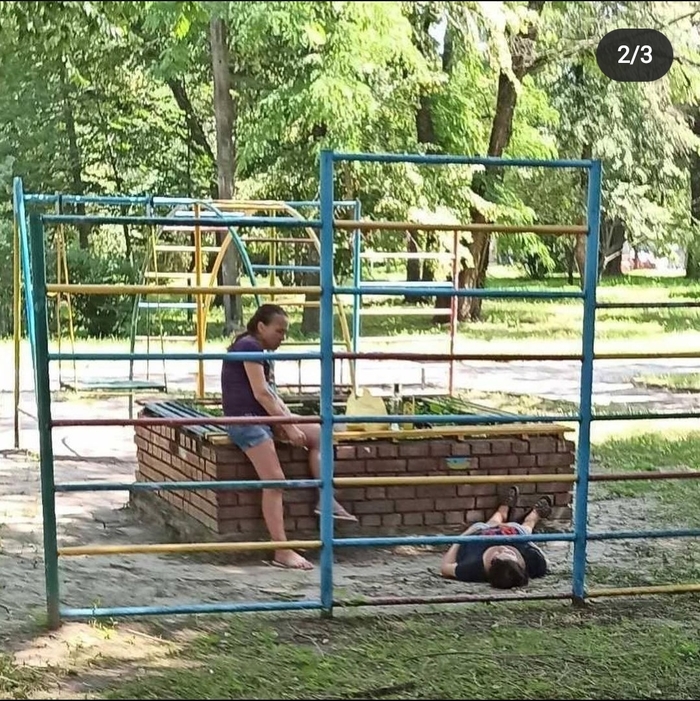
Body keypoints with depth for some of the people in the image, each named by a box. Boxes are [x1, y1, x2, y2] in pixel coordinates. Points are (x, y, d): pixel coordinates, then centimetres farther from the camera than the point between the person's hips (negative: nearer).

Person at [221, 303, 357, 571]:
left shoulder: (259, 352, 19)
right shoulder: (249, 346, -11)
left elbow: (271, 394, 16)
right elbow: (260, 393, -17)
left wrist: (291, 420, -2)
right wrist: (289, 426, -15)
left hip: (263, 417, 10)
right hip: (245, 419, -10)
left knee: (317, 433, 8)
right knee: (275, 481, -18)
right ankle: (282, 551, -21)